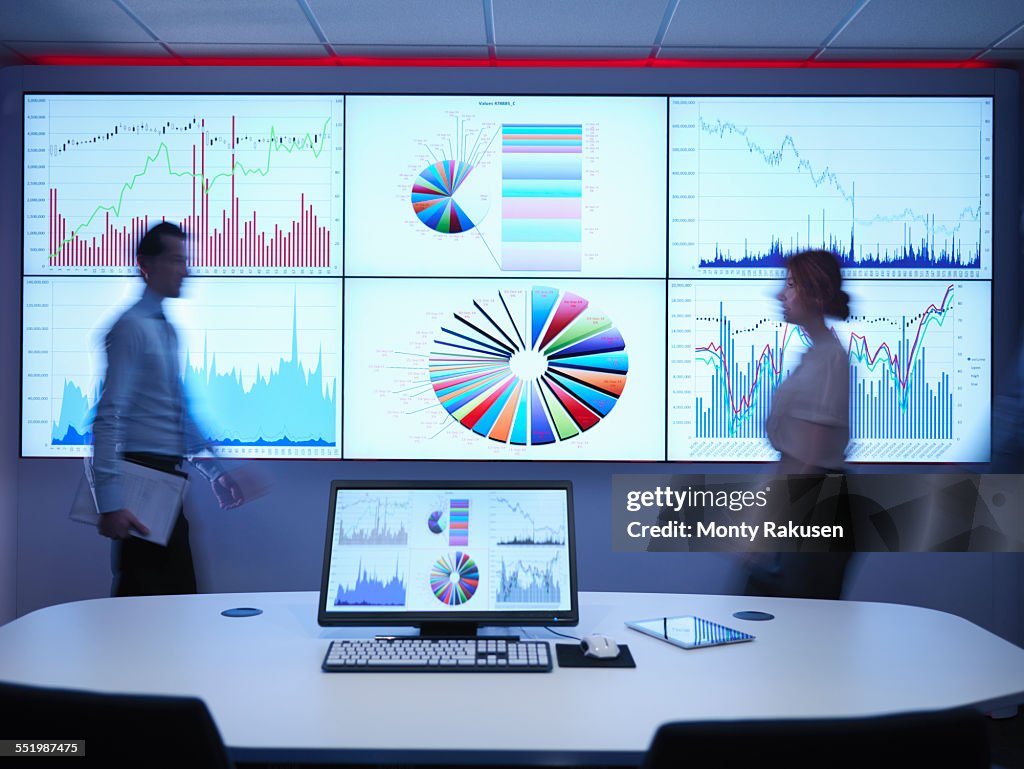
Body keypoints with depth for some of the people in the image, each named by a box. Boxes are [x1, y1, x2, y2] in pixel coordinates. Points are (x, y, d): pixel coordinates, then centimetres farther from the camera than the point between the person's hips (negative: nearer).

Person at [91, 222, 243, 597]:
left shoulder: (167, 329, 15)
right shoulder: (131, 327, -12)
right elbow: (109, 416, -19)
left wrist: (212, 465, 23)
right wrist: (111, 501, -24)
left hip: (167, 476, 9)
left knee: (181, 590, 12)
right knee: (145, 594, -4)